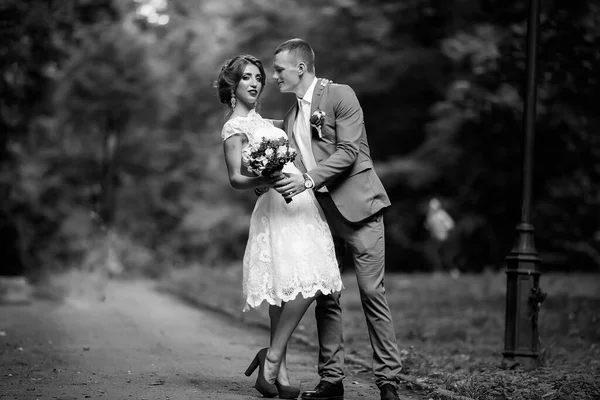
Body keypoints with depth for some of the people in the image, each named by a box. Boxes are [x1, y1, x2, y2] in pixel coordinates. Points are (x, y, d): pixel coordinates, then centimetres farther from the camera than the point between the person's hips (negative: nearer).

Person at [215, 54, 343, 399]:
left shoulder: (263, 122, 25)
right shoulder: (234, 127, -1)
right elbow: (236, 178, -9)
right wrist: (267, 180, -27)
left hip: (299, 203, 8)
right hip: (280, 205, -8)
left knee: (287, 289, 2)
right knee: (303, 284, -19)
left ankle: (277, 371, 2)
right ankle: (273, 359, -10)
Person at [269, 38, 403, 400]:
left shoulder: (341, 96, -4)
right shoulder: (292, 117, 17)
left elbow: (348, 152, -14)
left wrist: (308, 180, -22)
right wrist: (278, 177, -1)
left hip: (356, 206, -7)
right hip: (319, 212, 7)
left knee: (372, 292, -7)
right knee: (326, 297, 4)